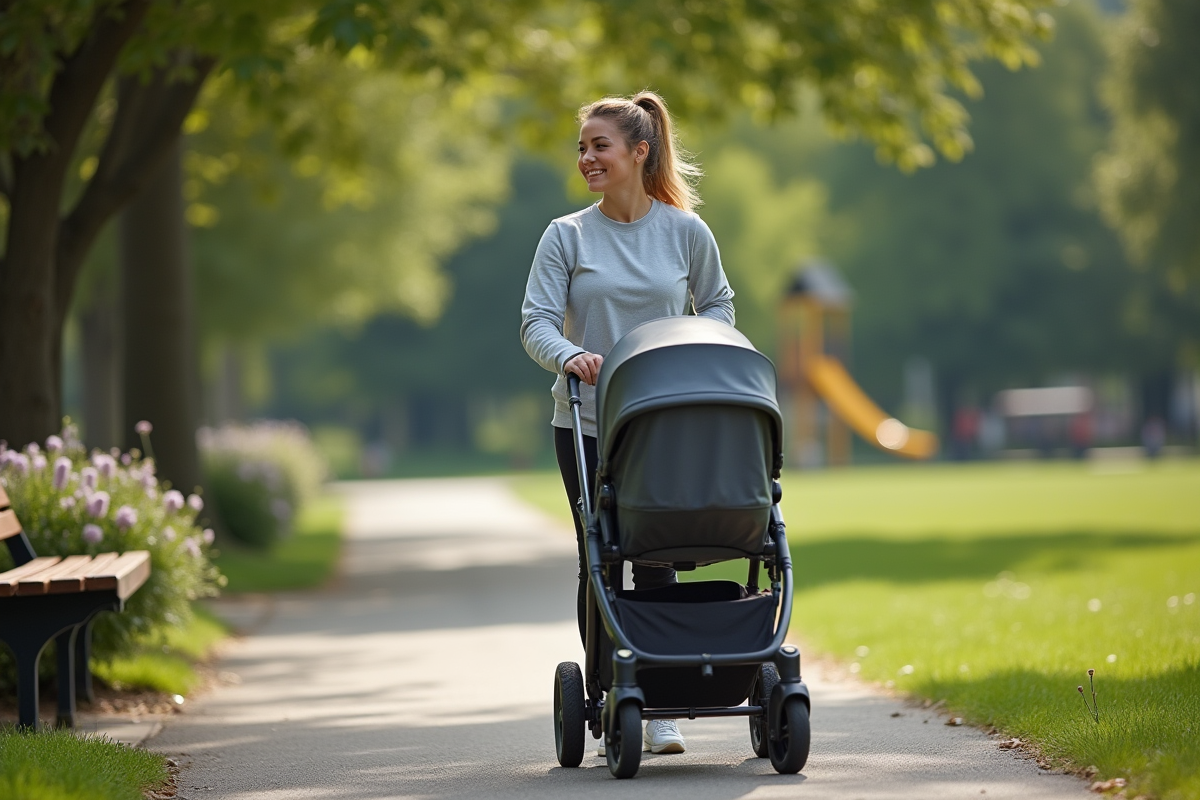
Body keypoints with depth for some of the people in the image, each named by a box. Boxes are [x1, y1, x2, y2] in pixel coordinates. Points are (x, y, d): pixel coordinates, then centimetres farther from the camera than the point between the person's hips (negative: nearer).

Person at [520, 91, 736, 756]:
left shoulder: (686, 232, 2)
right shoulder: (567, 236, 0)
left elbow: (717, 304, 15)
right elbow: (536, 321, -5)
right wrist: (569, 356, -26)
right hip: (586, 424, 0)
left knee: (655, 558, -2)